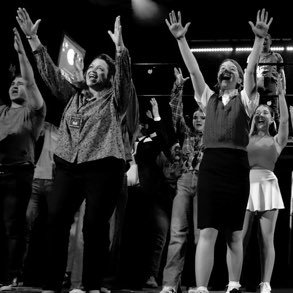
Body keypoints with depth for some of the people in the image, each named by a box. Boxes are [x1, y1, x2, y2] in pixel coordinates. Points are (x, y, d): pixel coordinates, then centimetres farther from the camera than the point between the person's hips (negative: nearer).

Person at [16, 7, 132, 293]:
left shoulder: (114, 100, 10)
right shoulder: (73, 96, 21)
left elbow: (125, 76, -8)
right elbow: (51, 72, 14)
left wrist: (120, 48, -26)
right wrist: (32, 38, 5)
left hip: (103, 167, -4)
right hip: (68, 165, 4)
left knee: (95, 224, -8)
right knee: (55, 221, -6)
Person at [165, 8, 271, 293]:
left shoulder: (245, 99, 12)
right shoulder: (209, 98, 17)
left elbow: (251, 69, -1)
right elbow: (193, 70, 9)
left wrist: (259, 38, -14)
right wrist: (181, 38, 1)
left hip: (237, 165, -1)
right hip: (210, 164, 1)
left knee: (234, 234, 5)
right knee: (207, 232, -7)